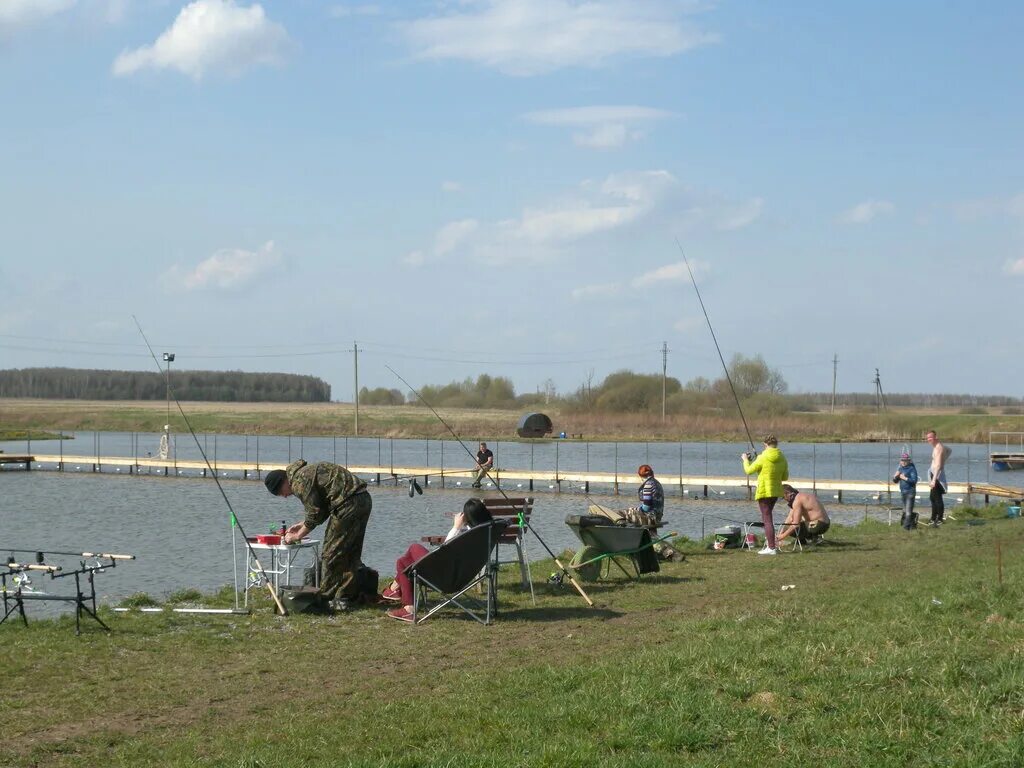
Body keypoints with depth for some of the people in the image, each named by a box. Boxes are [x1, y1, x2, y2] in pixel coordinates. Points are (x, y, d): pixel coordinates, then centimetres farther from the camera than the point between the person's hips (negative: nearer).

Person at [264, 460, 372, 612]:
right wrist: (301, 525, 28)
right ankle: (348, 596, 20)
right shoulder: (306, 472, 24)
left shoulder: (299, 481, -8)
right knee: (351, 553, 16)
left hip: (349, 505, -10)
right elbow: (321, 509, 29)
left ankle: (327, 599, 4)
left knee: (331, 554, -1)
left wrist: (297, 536, 4)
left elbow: (315, 514, -8)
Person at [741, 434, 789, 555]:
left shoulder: (763, 458, -16)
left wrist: (745, 460, 13)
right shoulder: (782, 458, 1)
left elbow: (749, 470, -4)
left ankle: (771, 547, -9)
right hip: (776, 491, 7)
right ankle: (770, 542, 22)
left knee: (767, 519, -5)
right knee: (767, 516, 22)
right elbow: (785, 477, 9)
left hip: (764, 491, -7)